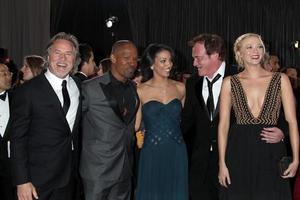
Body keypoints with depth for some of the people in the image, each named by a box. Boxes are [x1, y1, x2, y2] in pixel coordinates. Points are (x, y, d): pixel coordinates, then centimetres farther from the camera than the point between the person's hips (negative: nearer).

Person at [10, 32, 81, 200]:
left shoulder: (79, 87, 5)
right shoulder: (27, 90, -11)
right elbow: (18, 139, -11)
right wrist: (22, 181, -15)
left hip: (69, 177, 5)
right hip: (38, 180, -4)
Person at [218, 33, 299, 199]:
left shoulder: (281, 79, 4)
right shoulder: (229, 83, 4)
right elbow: (223, 124, 2)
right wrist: (222, 163, -4)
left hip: (272, 153, 0)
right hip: (239, 153, 0)